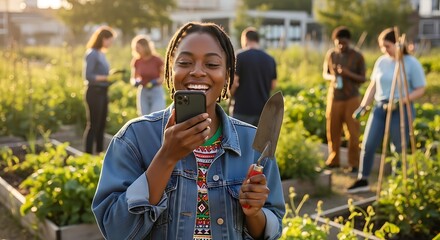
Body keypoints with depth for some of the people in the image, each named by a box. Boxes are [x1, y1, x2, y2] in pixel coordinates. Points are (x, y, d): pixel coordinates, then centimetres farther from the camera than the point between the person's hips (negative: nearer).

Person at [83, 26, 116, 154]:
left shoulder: (102, 53, 13)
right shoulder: (92, 53, -12)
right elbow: (88, 76, -19)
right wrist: (107, 77, -22)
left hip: (103, 92, 9)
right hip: (94, 92, -9)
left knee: (101, 125, 13)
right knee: (93, 125, -4)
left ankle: (100, 153, 22)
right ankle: (88, 154, 3)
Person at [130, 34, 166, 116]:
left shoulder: (157, 60, -10)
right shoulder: (136, 61, 0)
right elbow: (133, 78, 12)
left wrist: (156, 82, -19)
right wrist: (136, 82, -9)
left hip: (157, 93, -3)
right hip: (142, 92, 4)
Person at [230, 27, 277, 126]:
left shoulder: (240, 57, -8)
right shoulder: (270, 60, 7)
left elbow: (234, 83, -11)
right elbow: (273, 85, 10)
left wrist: (231, 94, 8)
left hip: (243, 109, -4)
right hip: (263, 109, 5)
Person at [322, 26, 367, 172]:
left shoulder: (357, 56, -5)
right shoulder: (330, 54, 2)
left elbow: (363, 79, -3)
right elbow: (325, 74, 11)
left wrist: (348, 74, -20)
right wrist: (332, 77, -12)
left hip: (352, 98, -2)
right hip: (334, 97, 2)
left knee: (353, 132, -2)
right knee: (332, 130, 5)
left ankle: (354, 163, 7)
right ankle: (333, 160, 18)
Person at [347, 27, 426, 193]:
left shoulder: (412, 64, -7)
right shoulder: (381, 62, 6)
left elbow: (420, 90, -8)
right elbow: (373, 86, 12)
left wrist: (399, 102, -19)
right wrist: (363, 106, 5)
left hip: (401, 110, -4)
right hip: (380, 107, 5)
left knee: (398, 149, 4)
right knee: (367, 145, 3)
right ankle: (362, 181, 17)